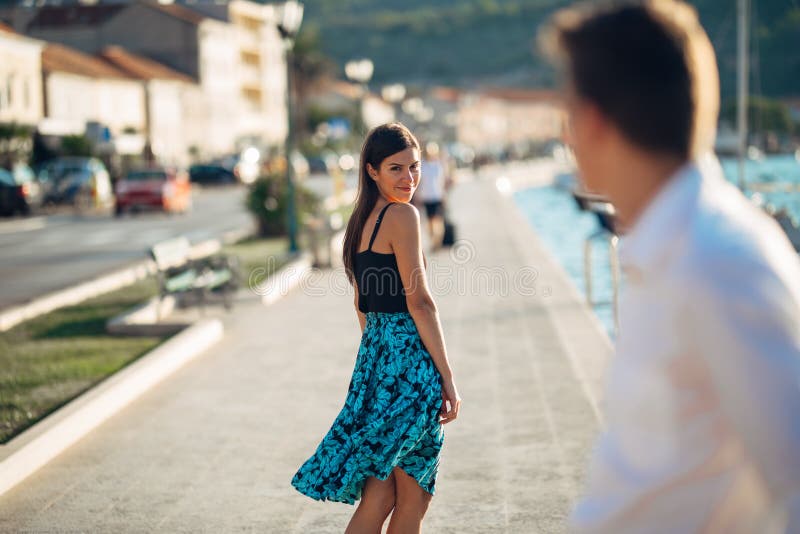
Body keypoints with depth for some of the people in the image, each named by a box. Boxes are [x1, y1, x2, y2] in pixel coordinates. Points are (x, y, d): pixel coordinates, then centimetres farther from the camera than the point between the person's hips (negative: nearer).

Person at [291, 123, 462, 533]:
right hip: (409, 360, -9)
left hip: (374, 353, 9)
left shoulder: (361, 220, 13)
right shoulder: (402, 215, -13)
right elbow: (419, 302, -16)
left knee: (382, 491, 13)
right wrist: (447, 377, -14)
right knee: (411, 498, 2)